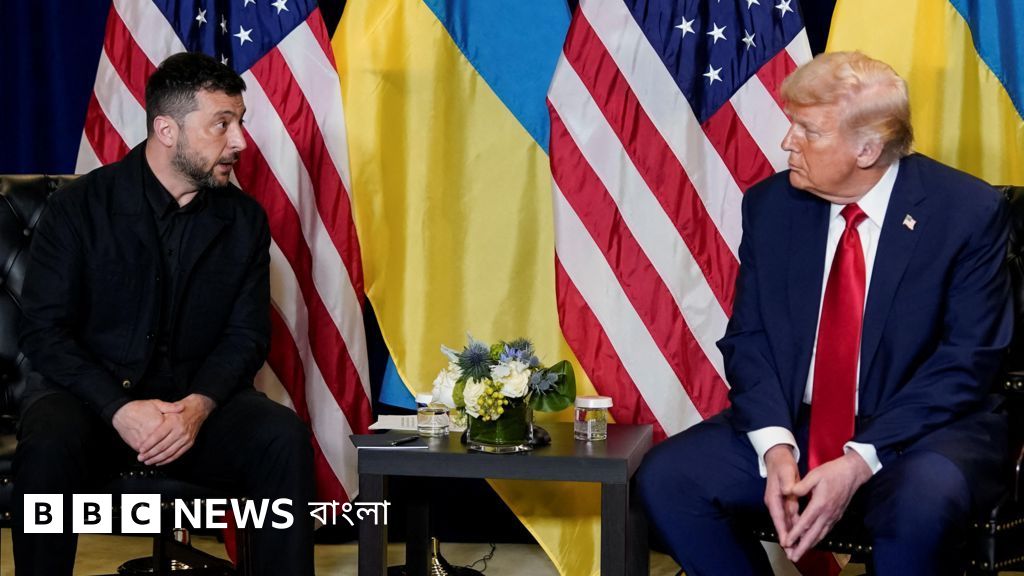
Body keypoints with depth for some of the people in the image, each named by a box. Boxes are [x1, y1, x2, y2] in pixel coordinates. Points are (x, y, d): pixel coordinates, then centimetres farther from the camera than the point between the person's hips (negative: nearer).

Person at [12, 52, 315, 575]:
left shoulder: (244, 219, 3)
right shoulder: (79, 208, -6)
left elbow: (247, 334, 2)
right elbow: (43, 331, -9)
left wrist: (198, 405, -20)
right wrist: (120, 409, -25)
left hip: (195, 399, 3)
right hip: (88, 392, -2)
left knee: (285, 438, -26)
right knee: (49, 447, -36)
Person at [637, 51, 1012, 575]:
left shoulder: (967, 211, -10)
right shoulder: (771, 205, 2)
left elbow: (968, 359, -12)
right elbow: (747, 337, 3)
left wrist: (862, 460, -21)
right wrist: (775, 445, -17)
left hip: (919, 432, -4)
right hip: (793, 426, 4)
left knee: (921, 507, -37)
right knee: (665, 478, -16)